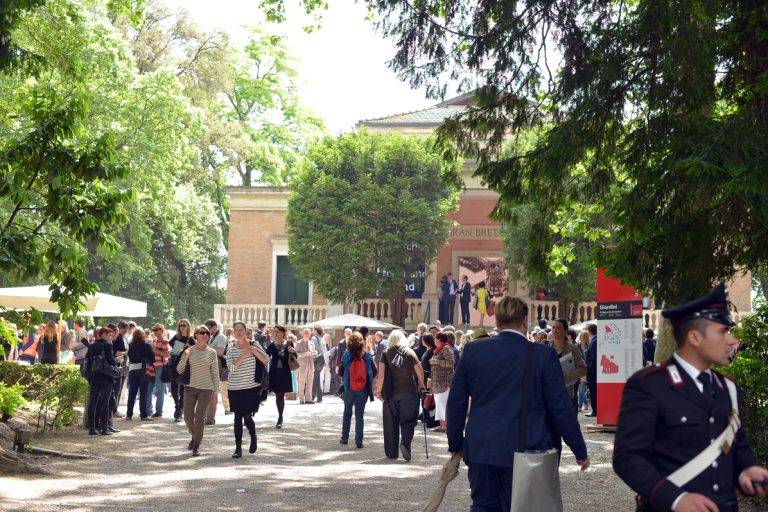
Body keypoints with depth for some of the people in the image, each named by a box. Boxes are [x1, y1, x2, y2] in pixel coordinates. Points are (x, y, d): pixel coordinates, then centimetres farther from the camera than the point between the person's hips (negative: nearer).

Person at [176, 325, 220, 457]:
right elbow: (179, 371, 2)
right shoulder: (189, 351, 2)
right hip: (190, 387, 1)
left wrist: (216, 390, 2)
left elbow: (215, 372, 6)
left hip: (206, 388, -1)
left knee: (200, 418, -3)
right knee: (188, 416, 1)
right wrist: (185, 357, -13)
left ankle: (197, 445, 11)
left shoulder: (211, 352, 1)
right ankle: (194, 436, 30)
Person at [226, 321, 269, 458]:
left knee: (247, 417, -2)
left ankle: (253, 437, 29)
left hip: (252, 387, -1)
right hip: (235, 388, 1)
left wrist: (255, 351, -17)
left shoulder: (254, 345, 1)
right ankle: (238, 447, 7)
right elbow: (231, 366, -10)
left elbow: (266, 361, -3)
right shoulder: (231, 348, 2)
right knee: (238, 417, 1)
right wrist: (244, 355, -20)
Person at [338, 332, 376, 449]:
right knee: (359, 415, 7)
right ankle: (359, 441, 3)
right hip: (363, 390, 0)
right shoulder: (367, 356, -7)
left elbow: (341, 372, -6)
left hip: (349, 389, 0)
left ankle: (344, 438, 23)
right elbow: (374, 372, -1)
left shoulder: (347, 355, -10)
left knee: (347, 413, 18)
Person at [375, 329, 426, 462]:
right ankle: (405, 443, -21)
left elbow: (381, 374, -8)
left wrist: (379, 390, -3)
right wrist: (421, 385, 14)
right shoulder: (410, 353, 1)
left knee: (391, 422, 9)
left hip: (390, 393, 1)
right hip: (409, 392, -1)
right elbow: (420, 372, -1)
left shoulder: (386, 354, 1)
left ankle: (392, 452, 14)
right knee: (408, 420, 3)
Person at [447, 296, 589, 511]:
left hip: (480, 450, 3)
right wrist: (580, 452, 6)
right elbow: (561, 408, -4)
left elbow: (456, 402, 7)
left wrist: (456, 444, 19)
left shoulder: (473, 350, 2)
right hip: (523, 452, -2)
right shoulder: (543, 355, -6)